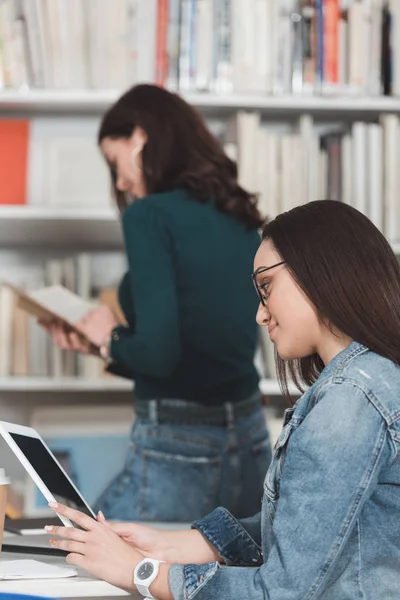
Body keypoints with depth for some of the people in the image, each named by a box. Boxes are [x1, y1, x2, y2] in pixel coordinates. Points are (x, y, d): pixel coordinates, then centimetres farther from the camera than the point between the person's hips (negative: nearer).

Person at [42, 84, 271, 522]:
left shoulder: (150, 215, -12)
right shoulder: (240, 219, 10)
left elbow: (158, 353, -20)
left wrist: (111, 336, 1)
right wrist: (102, 348, 22)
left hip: (176, 453, -7)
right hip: (251, 442, 7)